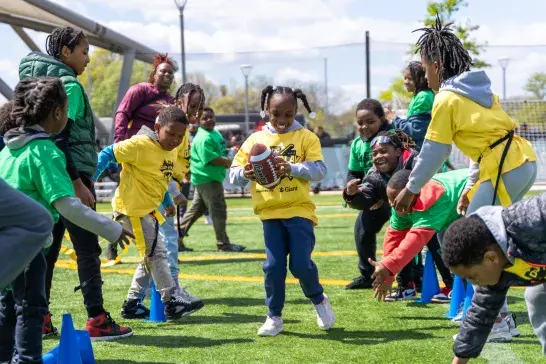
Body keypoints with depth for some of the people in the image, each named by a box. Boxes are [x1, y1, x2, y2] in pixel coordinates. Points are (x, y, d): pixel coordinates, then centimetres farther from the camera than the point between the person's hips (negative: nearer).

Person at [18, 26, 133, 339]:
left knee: (47, 248, 10)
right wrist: (77, 184, -20)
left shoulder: (41, 83, 15)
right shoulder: (69, 85, -11)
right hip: (71, 174, -9)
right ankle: (97, 319, -3)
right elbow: (59, 138, -19)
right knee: (87, 249, -4)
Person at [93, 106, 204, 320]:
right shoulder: (140, 144, -18)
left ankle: (132, 302, 23)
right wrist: (91, 179, -18)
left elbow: (178, 174, 22)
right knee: (156, 253, -10)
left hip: (149, 210, 10)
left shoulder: (173, 152, 7)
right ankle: (173, 302, -7)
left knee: (151, 257, 15)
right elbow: (107, 154, -15)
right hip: (131, 208, -9)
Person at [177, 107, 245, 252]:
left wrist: (226, 162, 4)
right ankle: (223, 244, 2)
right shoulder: (203, 138, -18)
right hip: (207, 179, -11)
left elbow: (220, 153, 23)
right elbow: (210, 158, -25)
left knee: (196, 209, 15)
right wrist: (228, 162, -18)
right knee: (219, 210, -5)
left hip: (212, 178, 11)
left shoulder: (216, 133, 15)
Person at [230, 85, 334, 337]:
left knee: (301, 264, -6)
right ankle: (274, 317, 15)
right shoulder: (255, 140, 7)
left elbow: (319, 170, -9)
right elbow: (233, 174, 5)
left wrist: (292, 168, -24)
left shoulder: (305, 137, 1)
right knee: (274, 266, 0)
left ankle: (319, 300, 23)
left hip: (299, 211, -2)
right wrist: (245, 173, -18)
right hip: (270, 213, 2)